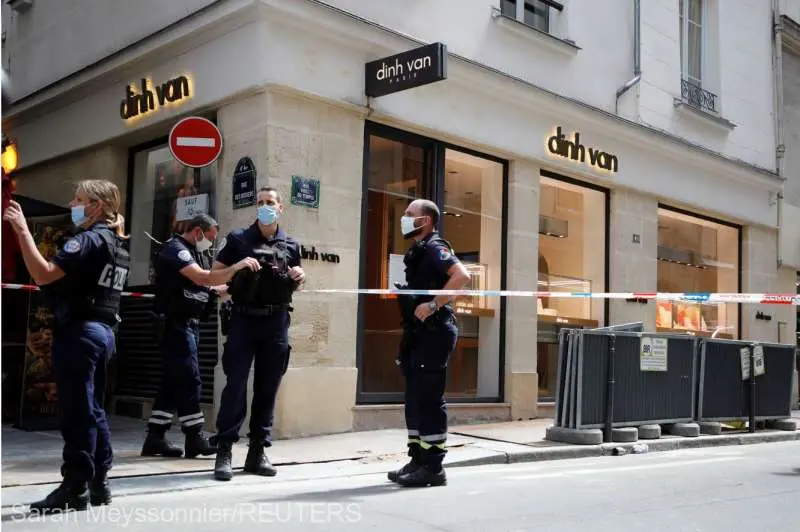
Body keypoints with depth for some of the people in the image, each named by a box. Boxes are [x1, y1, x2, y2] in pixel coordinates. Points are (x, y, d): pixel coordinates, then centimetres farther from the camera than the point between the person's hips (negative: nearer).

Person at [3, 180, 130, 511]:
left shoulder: (90, 239, -13)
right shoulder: (118, 244, 16)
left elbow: (44, 274, -25)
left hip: (79, 332, -10)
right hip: (103, 331, 10)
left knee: (77, 413, -5)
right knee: (93, 410, 14)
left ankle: (75, 488, 0)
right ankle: (98, 482, 20)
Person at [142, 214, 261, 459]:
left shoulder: (194, 252, 19)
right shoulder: (175, 249, -12)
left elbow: (207, 288, 17)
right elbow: (202, 278, -26)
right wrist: (237, 266, -27)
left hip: (188, 324, 10)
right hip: (177, 323, -10)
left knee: (173, 381, 9)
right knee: (189, 380, -7)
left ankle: (155, 438, 12)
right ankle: (195, 438, -2)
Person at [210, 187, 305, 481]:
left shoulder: (291, 245, 12)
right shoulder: (237, 239, 4)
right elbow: (214, 275, 3)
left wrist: (299, 278, -1)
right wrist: (237, 270, -14)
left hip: (276, 323, 3)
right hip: (244, 319, -3)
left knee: (267, 388, 5)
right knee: (235, 385, -8)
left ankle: (257, 452, 13)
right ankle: (224, 451, -3)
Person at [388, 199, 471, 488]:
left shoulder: (434, 247, -10)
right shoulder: (416, 251, 19)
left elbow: (462, 275, -26)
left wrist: (433, 304, -25)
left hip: (434, 333, -10)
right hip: (418, 333, 10)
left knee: (428, 399, -8)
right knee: (415, 399, 12)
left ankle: (432, 467, -2)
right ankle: (418, 461, 19)